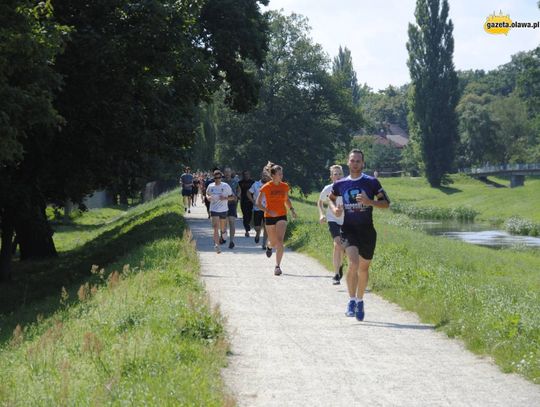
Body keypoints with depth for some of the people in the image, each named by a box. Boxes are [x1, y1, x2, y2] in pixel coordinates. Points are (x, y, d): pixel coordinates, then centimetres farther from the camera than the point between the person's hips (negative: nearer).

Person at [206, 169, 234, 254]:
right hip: (214, 210, 0)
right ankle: (216, 245, -15)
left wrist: (225, 198, -19)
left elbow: (231, 197, 1)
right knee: (216, 228, -13)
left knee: (222, 228, 17)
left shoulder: (226, 186, -5)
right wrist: (208, 197, -5)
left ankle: (224, 231, 54)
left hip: (223, 210, 0)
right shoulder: (210, 186, 0)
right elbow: (207, 194, 18)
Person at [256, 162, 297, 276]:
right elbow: (258, 203, -5)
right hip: (269, 217, -1)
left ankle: (278, 266, -12)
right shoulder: (266, 187, -8)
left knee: (279, 241, -15)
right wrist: (268, 211, -18)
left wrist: (291, 209, 4)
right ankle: (269, 246, 50)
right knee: (273, 242, 10)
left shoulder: (285, 186, 2)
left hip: (282, 216, 1)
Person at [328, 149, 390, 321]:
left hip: (367, 230, 1)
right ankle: (352, 300, -9)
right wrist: (334, 208, 3)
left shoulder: (371, 182, -1)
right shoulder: (340, 184, 5)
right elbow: (331, 198, 24)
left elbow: (386, 203, 0)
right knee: (353, 263, -22)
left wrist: (369, 202, -17)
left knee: (363, 268, 11)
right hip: (348, 230, -1)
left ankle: (359, 301, 31)